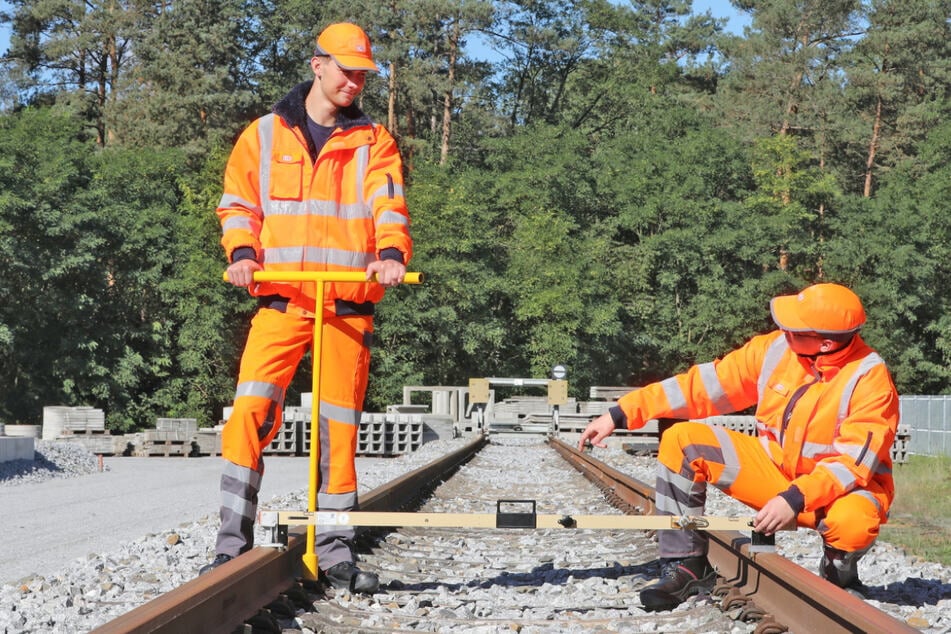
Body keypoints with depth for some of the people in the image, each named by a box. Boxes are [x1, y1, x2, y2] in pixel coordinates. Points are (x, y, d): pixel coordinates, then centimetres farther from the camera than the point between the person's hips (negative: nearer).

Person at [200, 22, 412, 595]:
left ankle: (335, 551, 14)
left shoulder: (374, 142, 10)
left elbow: (389, 205, -4)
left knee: (340, 425, 5)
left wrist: (391, 253, -24)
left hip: (348, 303, 1)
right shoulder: (264, 135, 11)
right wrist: (242, 252, -10)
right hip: (281, 297, 0)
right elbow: (239, 204, 10)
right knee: (251, 411, -13)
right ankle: (233, 542, -8)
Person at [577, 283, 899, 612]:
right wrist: (621, 414, -8)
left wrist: (796, 499, -37)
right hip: (776, 470, 4)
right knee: (682, 440, -12)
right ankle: (686, 567, -6)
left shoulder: (870, 379, -21)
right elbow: (702, 385, -5)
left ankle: (840, 576, -1)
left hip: (841, 488, -4)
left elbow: (854, 462, -25)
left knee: (852, 522, -40)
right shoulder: (775, 349, -9)